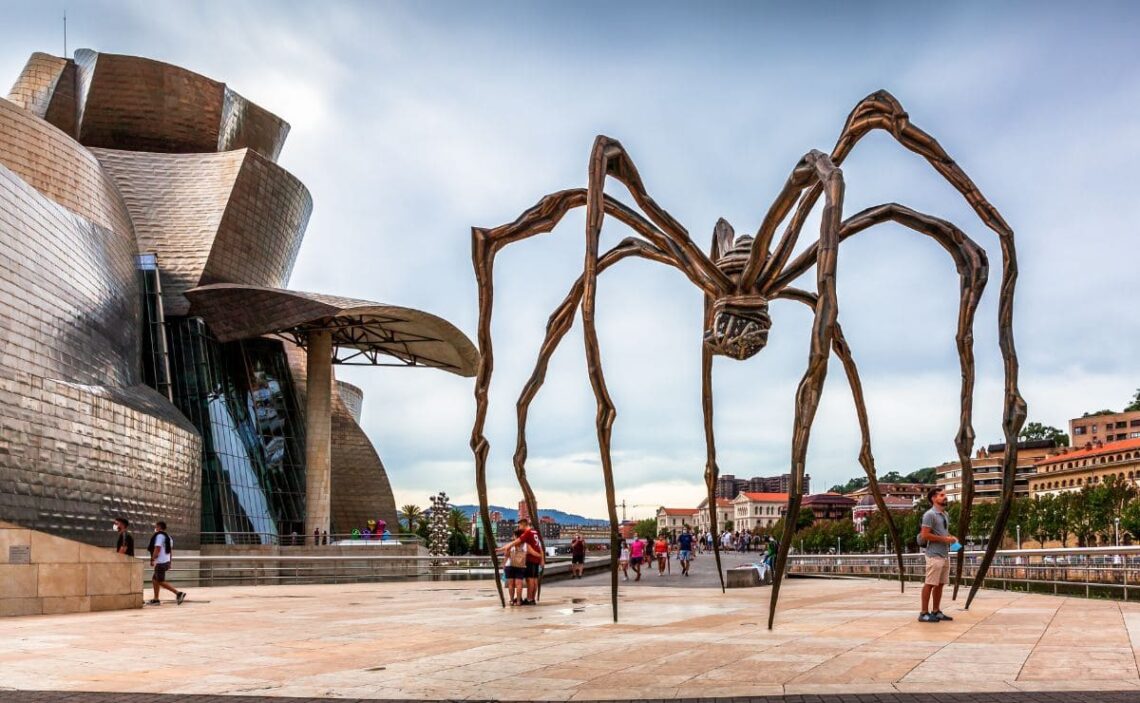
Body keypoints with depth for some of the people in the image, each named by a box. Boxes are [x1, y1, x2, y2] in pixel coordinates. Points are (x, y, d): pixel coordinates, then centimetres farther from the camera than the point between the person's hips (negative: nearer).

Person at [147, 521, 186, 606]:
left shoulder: (159, 536, -14)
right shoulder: (167, 536, 15)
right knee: (155, 579, 17)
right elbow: (170, 549, 20)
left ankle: (178, 593, -16)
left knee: (161, 582, -7)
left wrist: (152, 559, -14)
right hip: (166, 561, 10)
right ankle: (156, 599, 19)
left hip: (161, 563, -10)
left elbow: (157, 548, -22)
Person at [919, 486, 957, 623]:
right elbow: (925, 535, -18)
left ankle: (936, 611, 18)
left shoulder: (945, 514, 15)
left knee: (940, 584, 11)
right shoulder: (930, 515, -13)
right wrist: (944, 539, -17)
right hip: (934, 555, -9)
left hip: (945, 554, 9)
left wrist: (951, 537, 7)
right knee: (929, 584, -7)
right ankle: (924, 613, -4)